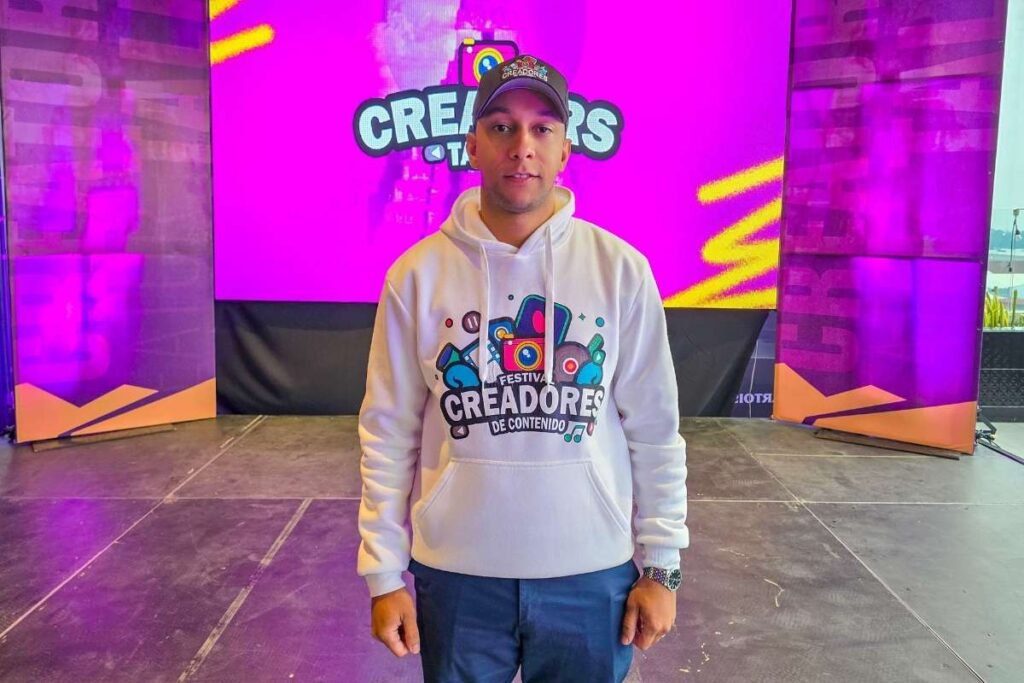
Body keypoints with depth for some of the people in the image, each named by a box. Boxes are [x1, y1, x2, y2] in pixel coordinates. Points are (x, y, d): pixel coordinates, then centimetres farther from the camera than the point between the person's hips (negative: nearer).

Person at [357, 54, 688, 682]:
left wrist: (661, 564, 1)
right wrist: (384, 572, 0)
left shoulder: (621, 270, -6)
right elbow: (390, 433, -1)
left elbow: (654, 430, -1)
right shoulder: (418, 274, -5)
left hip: (592, 573, 0)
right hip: (455, 572, 0)